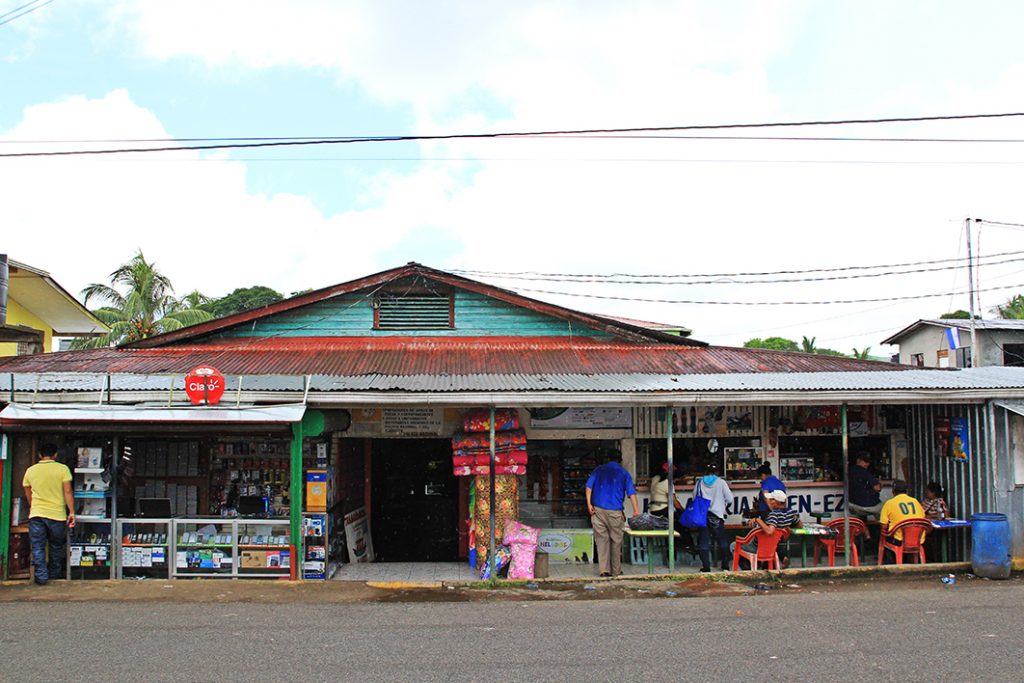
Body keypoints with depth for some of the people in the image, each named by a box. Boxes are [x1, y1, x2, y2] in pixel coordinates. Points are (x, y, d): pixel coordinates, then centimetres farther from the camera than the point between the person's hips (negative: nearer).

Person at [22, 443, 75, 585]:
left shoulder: (30, 470, 5)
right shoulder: (62, 469, -5)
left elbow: (27, 494, 17)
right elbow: (68, 491, -9)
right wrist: (71, 512, -6)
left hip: (36, 514, 1)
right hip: (57, 514, -1)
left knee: (37, 547, 6)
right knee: (56, 547, 14)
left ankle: (41, 576, 0)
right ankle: (55, 575, 23)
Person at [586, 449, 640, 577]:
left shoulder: (599, 470, 11)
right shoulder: (624, 473, 8)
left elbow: (589, 486, 1)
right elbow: (631, 492, 0)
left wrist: (589, 504, -2)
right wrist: (636, 511, -1)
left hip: (597, 509, 1)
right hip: (615, 511, -1)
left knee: (601, 539, 4)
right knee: (616, 540, 9)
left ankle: (604, 570, -1)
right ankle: (616, 570, 14)